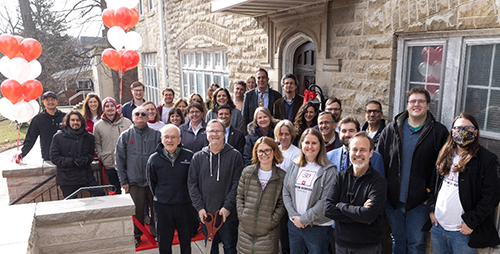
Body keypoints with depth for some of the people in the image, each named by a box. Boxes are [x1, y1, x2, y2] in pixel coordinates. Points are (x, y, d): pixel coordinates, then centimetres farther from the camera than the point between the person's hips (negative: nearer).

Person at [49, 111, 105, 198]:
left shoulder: (88, 137, 7)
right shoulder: (58, 137, -1)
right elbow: (54, 158, -4)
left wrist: (85, 160, -10)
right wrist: (72, 161, -16)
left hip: (86, 175, 2)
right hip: (67, 178, -2)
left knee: (100, 194, -8)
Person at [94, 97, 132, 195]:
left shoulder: (127, 122, 5)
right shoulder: (98, 125, 7)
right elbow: (97, 144, 10)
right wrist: (102, 157, -2)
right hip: (110, 165, 1)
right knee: (116, 191, 9)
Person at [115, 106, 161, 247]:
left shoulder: (156, 134, 3)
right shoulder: (125, 136, 4)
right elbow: (119, 160, 4)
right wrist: (123, 181, 0)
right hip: (134, 181, 0)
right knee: (137, 211, 7)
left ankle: (155, 232, 27)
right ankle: (137, 236, 25)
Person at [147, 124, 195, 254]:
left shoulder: (189, 156, -8)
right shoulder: (153, 159, -5)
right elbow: (151, 182, 8)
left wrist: (188, 197, 3)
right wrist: (159, 197, 7)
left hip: (184, 205, 0)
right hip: (162, 206, 0)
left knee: (186, 241, 17)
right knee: (164, 243, 15)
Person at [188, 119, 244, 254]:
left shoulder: (235, 155, -3)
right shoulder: (198, 157, 5)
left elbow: (237, 184, -7)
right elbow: (192, 183, 4)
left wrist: (228, 206, -14)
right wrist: (199, 207, -5)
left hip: (228, 214, -2)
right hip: (205, 213, 3)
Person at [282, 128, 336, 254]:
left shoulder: (329, 170, -11)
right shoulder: (295, 167, 5)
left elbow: (325, 201, -16)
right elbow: (286, 193, 4)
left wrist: (304, 219, -13)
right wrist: (294, 215, -8)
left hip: (318, 228, -4)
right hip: (294, 224, 4)